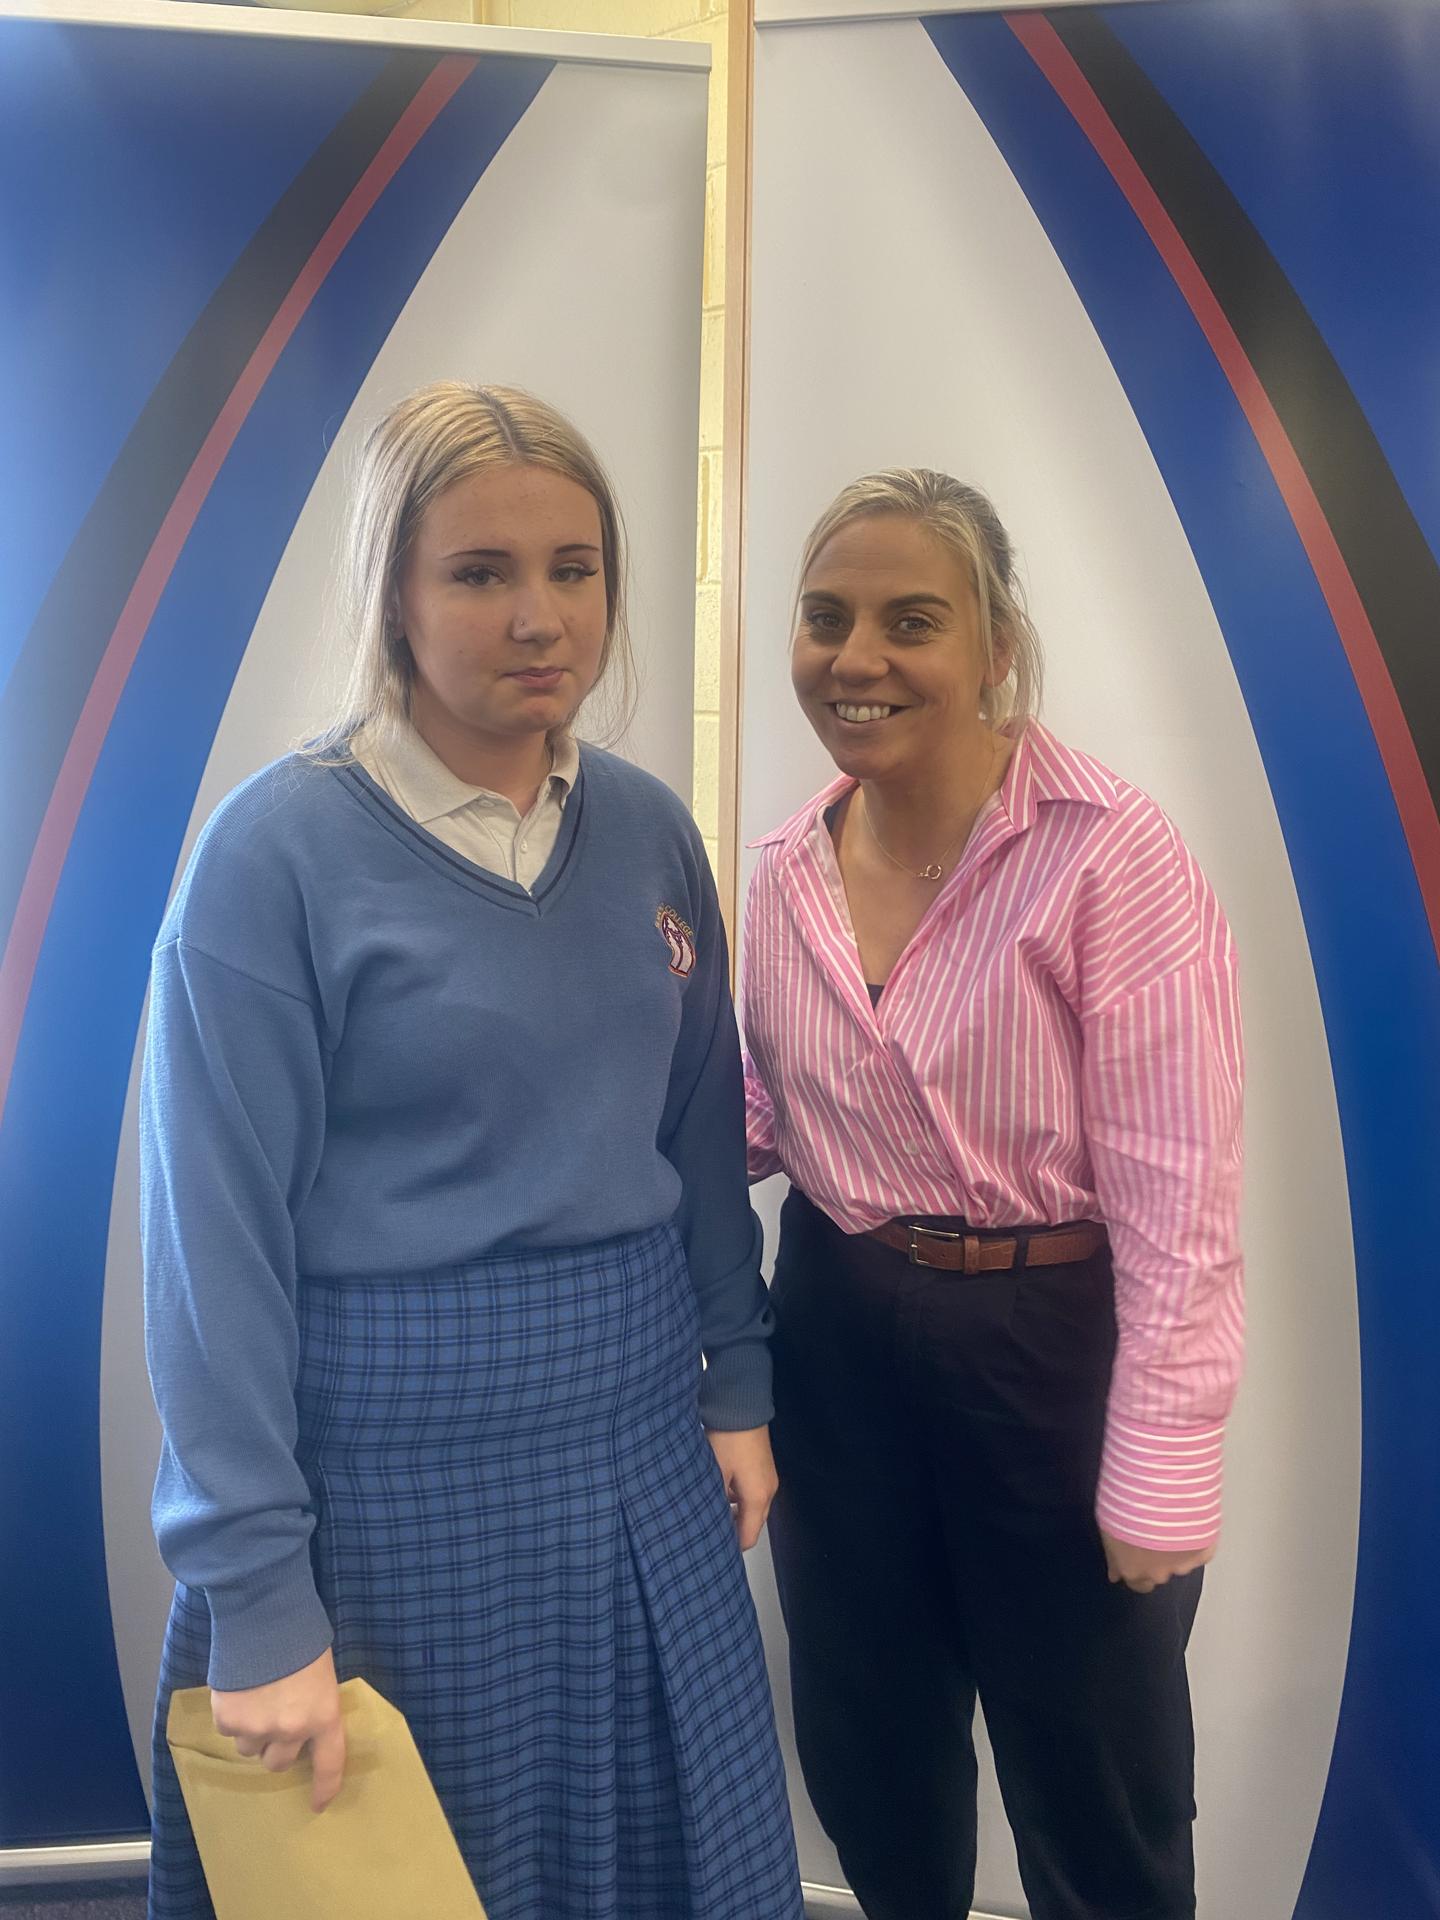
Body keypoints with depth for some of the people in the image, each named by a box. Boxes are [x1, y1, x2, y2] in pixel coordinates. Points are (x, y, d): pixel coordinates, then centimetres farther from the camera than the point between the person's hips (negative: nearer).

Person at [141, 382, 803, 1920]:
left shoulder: (649, 832, 1)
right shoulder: (279, 852, -14)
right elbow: (218, 1235, -15)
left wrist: (738, 1383, 8)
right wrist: (257, 1593, -14)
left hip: (639, 1437, 5)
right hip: (396, 1454, -5)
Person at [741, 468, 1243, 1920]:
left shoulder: (1110, 854, -18)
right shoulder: (789, 869, 1)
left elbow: (1176, 1189, -18)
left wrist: (1160, 1474, -16)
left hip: (1052, 1346, -5)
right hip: (836, 1339, 6)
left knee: (1093, 1802, 17)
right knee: (866, 1761, 25)